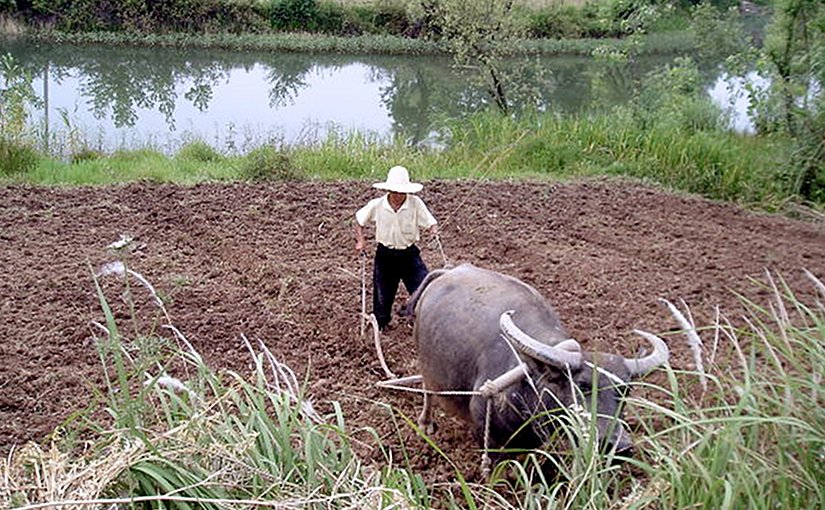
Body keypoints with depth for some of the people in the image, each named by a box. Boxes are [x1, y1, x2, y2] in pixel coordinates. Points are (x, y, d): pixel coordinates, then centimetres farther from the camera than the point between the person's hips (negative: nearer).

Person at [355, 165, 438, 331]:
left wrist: (433, 230, -34)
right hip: (385, 255, 1)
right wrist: (360, 241, -2)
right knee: (382, 294, 10)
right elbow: (359, 220, 7)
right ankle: (381, 324, 34)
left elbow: (431, 223, -11)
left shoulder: (415, 203, -15)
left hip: (409, 254, -1)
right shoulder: (376, 205, -11)